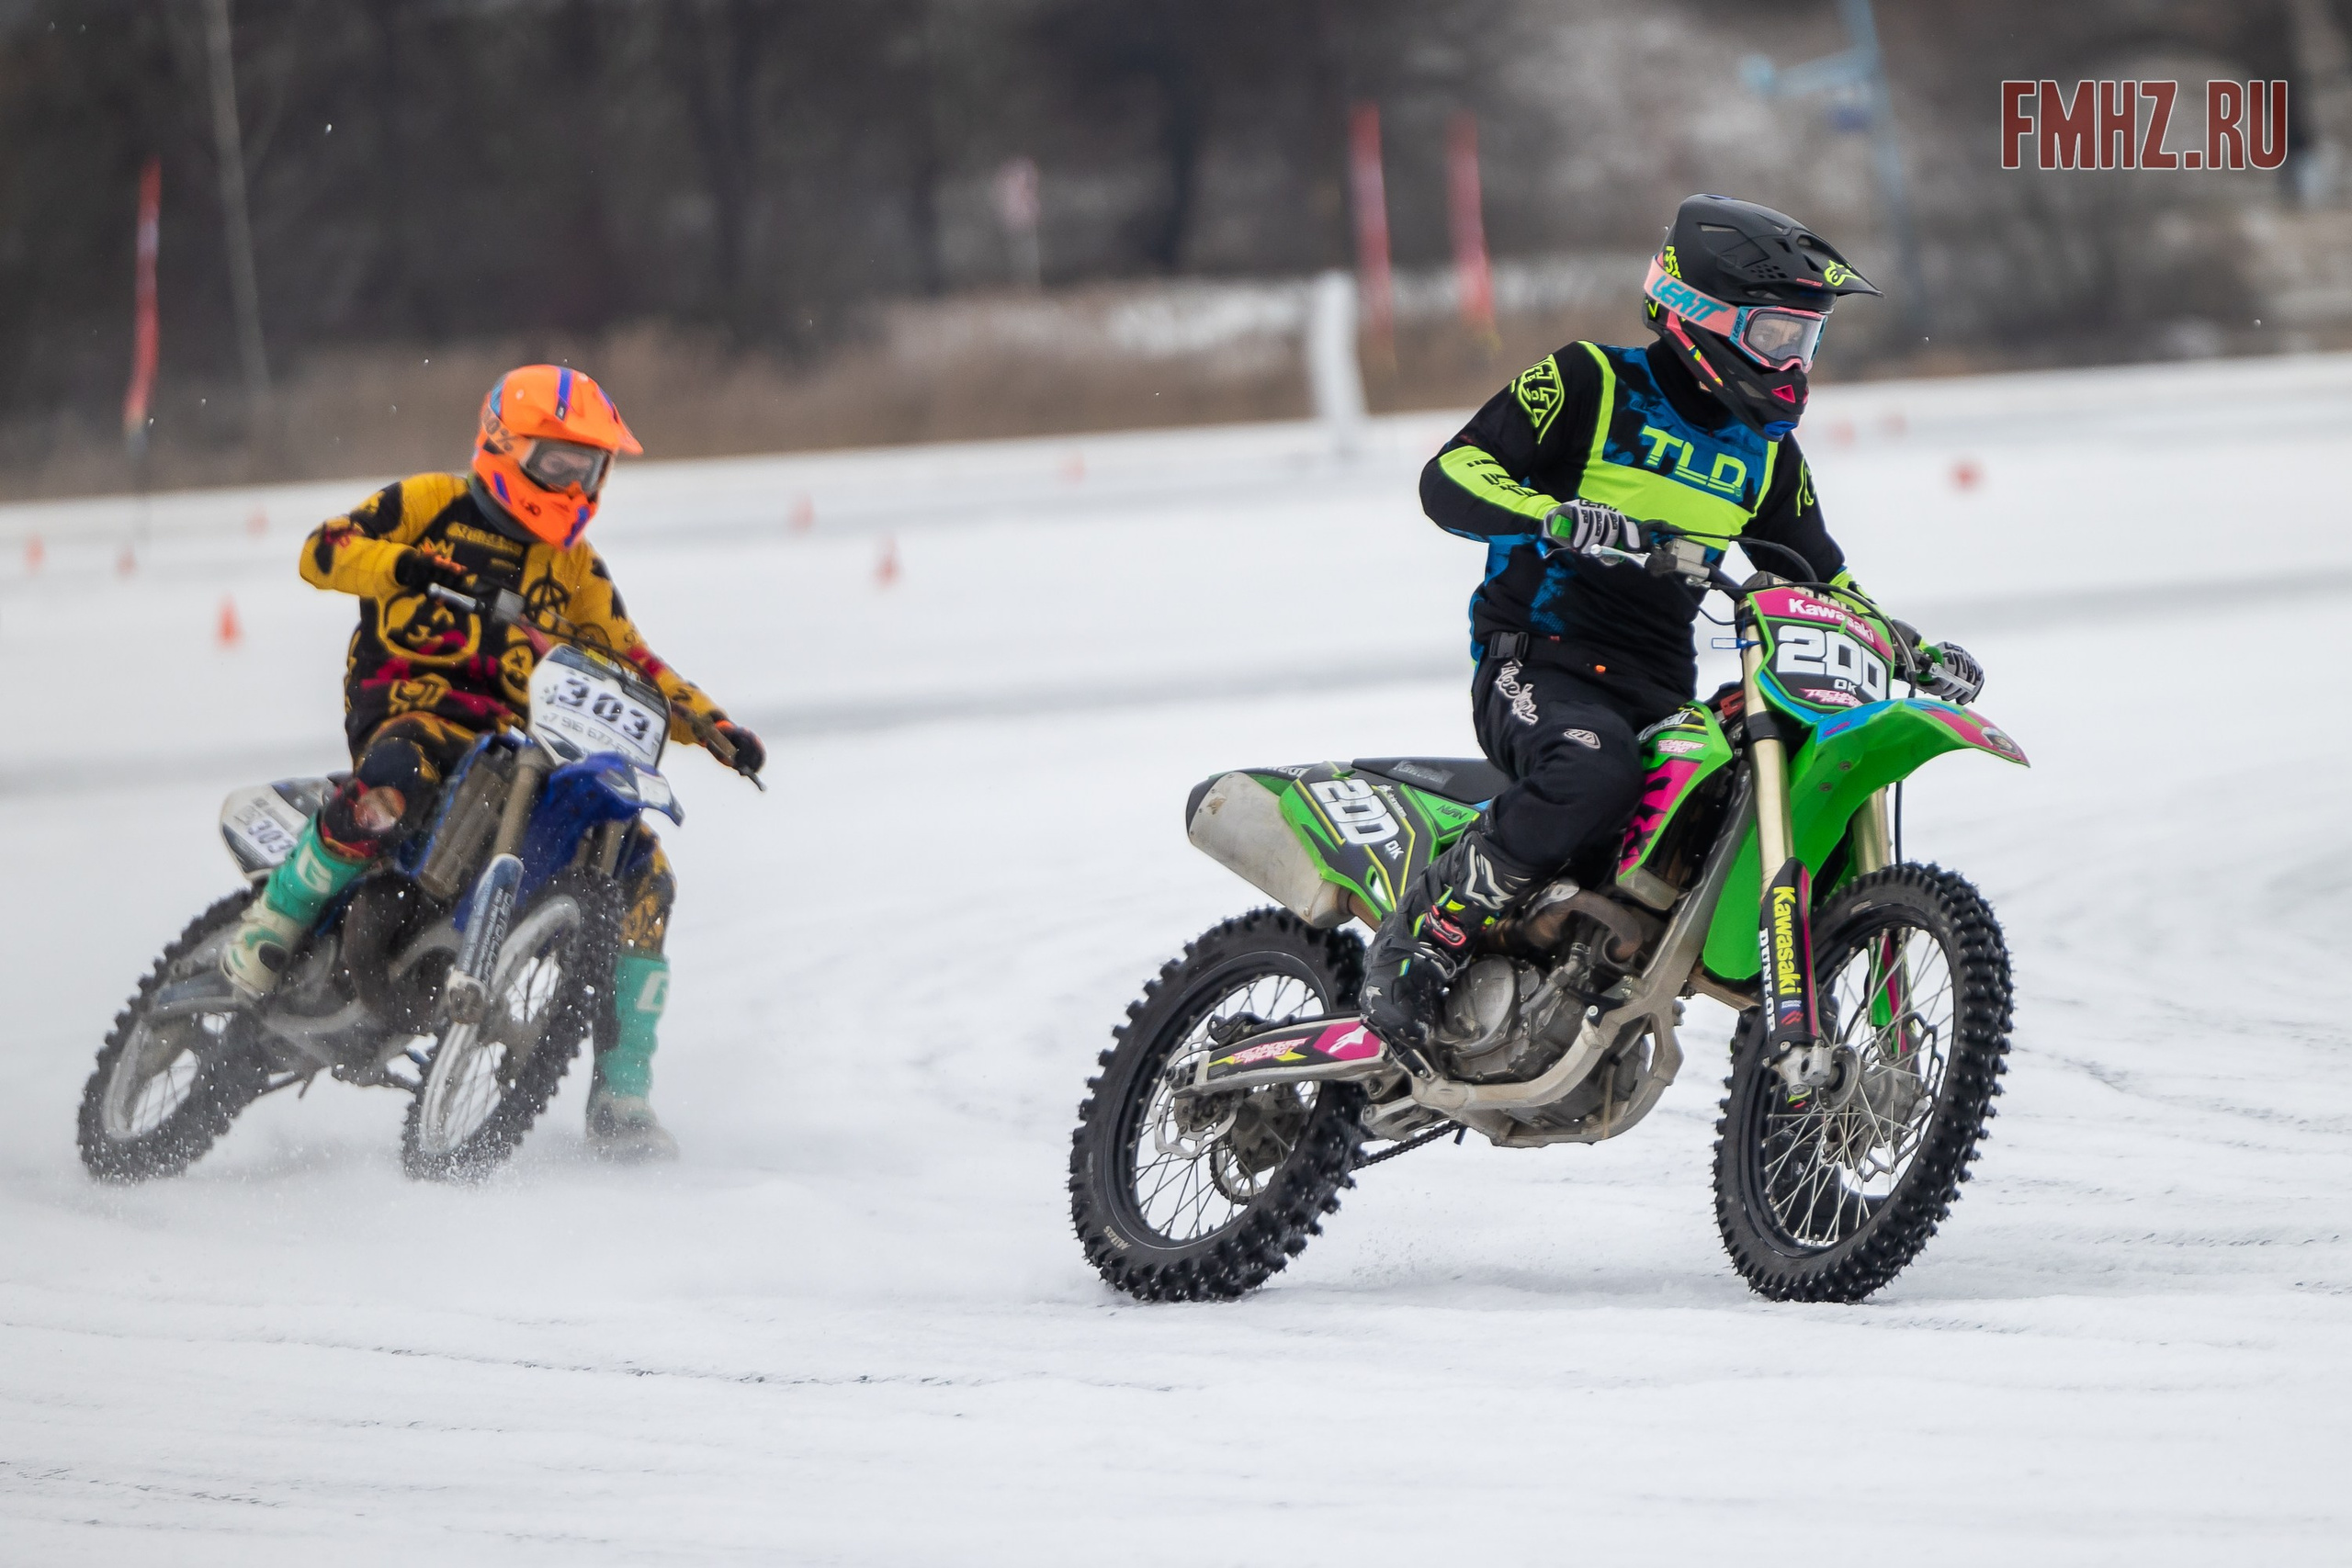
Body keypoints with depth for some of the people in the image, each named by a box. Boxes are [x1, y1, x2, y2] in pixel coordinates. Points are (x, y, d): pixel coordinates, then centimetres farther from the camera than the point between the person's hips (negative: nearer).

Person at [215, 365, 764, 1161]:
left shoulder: (573, 566, 23)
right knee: (397, 779, -44)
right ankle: (272, 924, -22)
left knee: (640, 872, -10)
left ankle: (621, 1100, -5)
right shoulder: (429, 505, 8)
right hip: (411, 703, -5)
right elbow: (323, 551, -1)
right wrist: (403, 566, -20)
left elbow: (629, 661, 24)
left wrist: (713, 726, 10)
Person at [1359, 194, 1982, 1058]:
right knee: (1595, 770, -39)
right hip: (1537, 657, -7)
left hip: (1662, 689, 7)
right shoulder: (1592, 385, -3)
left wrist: (1918, 653, 9)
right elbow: (1450, 476, -12)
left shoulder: (1766, 450, 17)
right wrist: (1554, 516, -32)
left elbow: (1823, 577, 26)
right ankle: (1422, 936, -27)